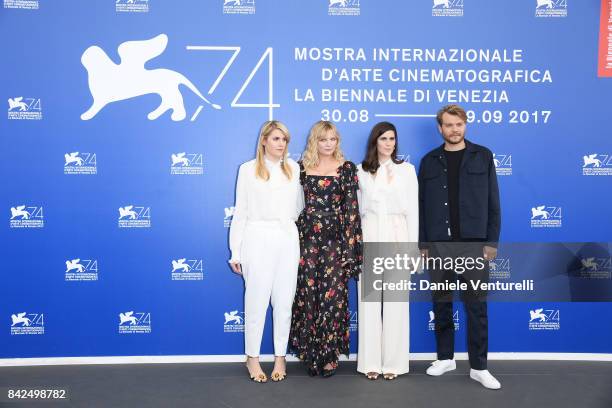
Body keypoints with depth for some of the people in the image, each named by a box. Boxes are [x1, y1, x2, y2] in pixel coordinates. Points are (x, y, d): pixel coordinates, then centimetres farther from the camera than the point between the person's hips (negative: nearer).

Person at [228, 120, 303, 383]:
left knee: (284, 301, 6)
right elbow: (240, 212, 2)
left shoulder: (294, 168, 10)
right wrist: (236, 252, 0)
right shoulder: (248, 169, 3)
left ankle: (280, 357, 18)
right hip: (258, 240, -3)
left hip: (288, 240, 3)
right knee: (257, 300, 2)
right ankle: (252, 357, 16)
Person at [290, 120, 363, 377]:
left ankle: (329, 355, 12)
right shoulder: (302, 166, 8)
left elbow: (351, 208, -1)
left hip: (335, 238, -1)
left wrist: (350, 245, -7)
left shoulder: (347, 168, 3)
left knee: (332, 296, -1)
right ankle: (310, 355, 18)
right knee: (307, 295, 4)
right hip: (307, 237, 2)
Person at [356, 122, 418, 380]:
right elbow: (357, 209, 9)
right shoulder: (361, 171, 8)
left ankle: (393, 362, 12)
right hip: (368, 238, 1)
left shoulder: (407, 169, 7)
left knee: (395, 301, 1)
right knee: (369, 301, 3)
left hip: (397, 237, 0)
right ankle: (370, 361, 12)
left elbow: (412, 210, 4)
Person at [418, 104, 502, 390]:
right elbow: (421, 205, 6)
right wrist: (422, 243, 2)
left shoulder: (482, 156, 4)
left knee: (476, 306, 2)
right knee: (441, 304, 10)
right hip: (438, 244, 2)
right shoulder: (429, 161, 7)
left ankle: (479, 367, 11)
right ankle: (445, 358, 24)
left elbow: (492, 202, 2)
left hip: (474, 243, -1)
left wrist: (492, 241, -3)